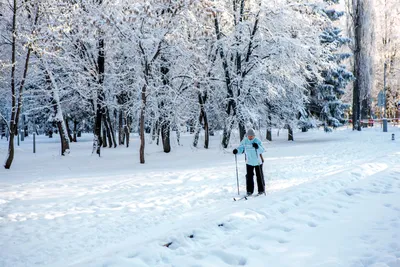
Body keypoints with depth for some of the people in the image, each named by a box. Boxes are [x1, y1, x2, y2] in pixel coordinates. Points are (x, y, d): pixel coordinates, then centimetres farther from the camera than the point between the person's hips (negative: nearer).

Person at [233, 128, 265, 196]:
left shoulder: (257, 141, -17)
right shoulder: (244, 141, -8)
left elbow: (262, 150, -26)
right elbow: (241, 148, -1)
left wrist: (257, 147, -47)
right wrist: (237, 150, -23)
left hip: (258, 161, -2)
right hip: (249, 162, 3)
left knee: (259, 176, 8)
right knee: (249, 176, 2)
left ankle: (261, 190, 21)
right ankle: (249, 191, 12)